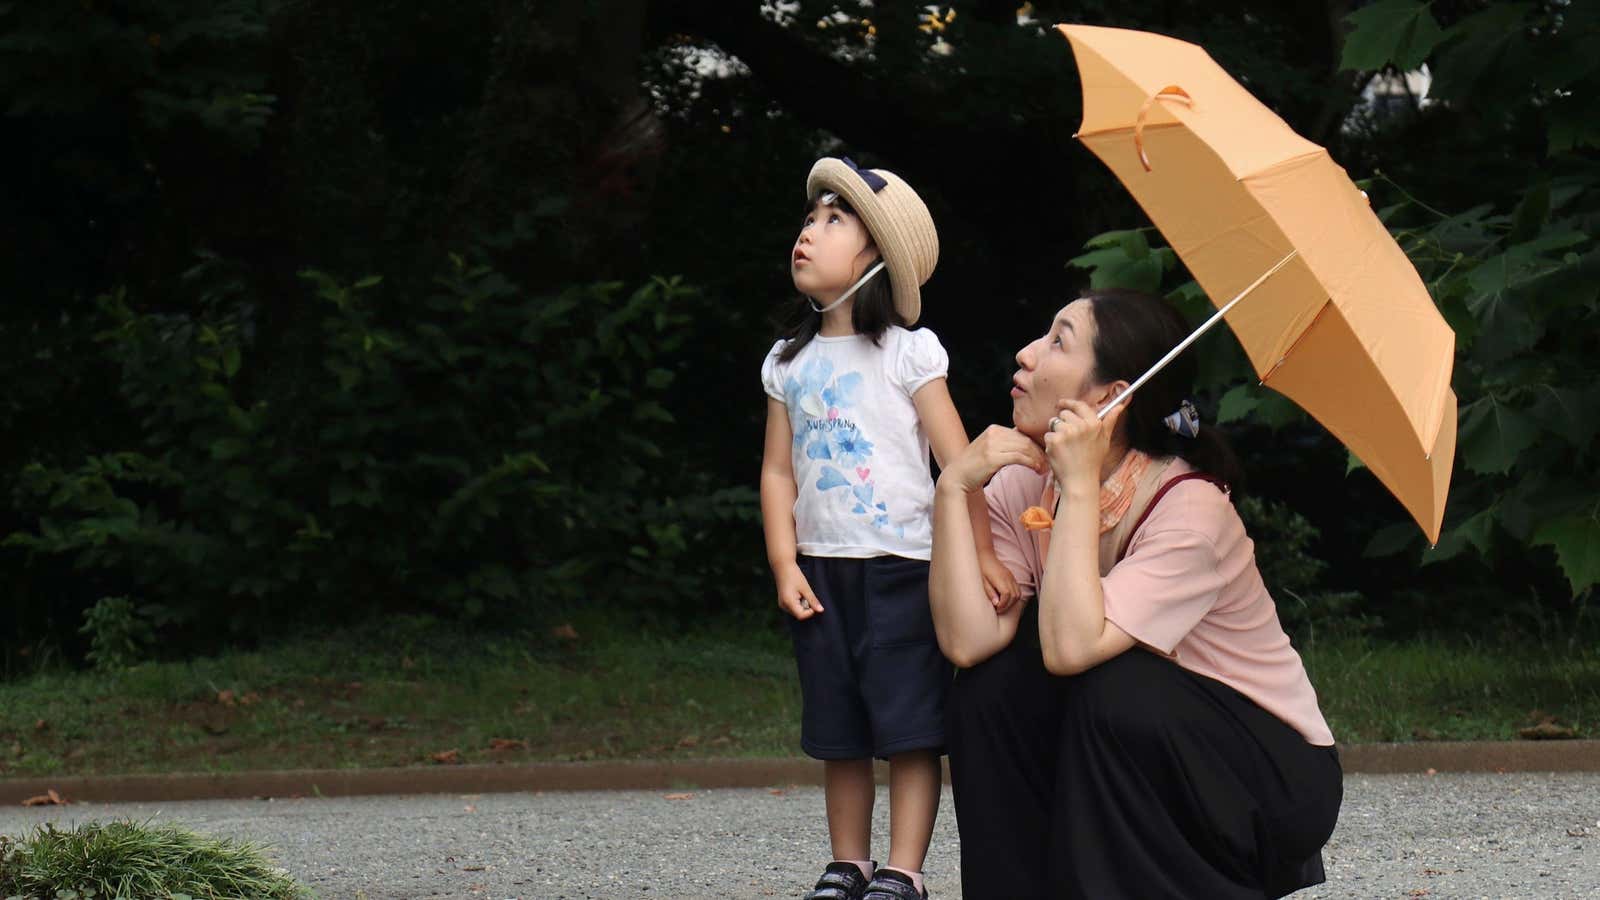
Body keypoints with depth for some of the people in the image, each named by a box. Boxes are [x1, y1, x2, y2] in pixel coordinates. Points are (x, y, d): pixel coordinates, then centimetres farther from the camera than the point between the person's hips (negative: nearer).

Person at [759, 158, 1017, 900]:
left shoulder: (907, 352, -3)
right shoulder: (788, 361, 10)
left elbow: (958, 460, -8)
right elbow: (779, 471, 9)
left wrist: (980, 551, -16)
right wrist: (786, 566, -2)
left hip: (901, 567, -4)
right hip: (821, 570, 4)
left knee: (909, 725, -6)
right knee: (837, 730, 8)